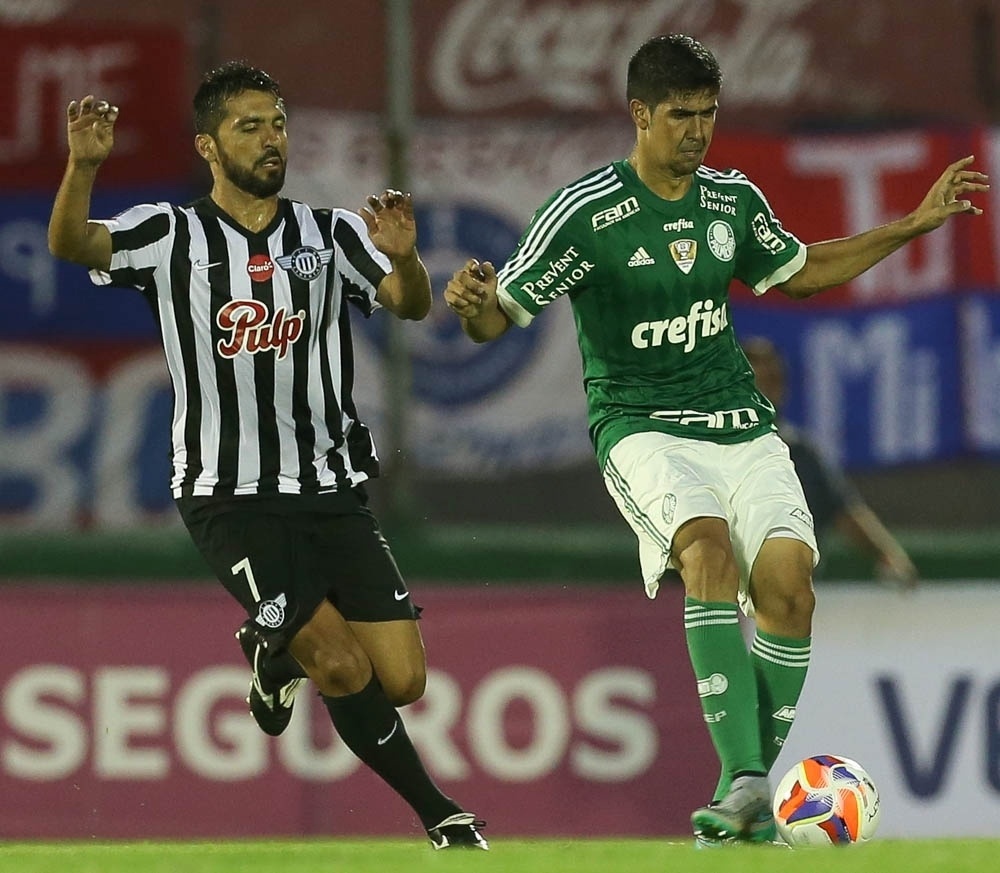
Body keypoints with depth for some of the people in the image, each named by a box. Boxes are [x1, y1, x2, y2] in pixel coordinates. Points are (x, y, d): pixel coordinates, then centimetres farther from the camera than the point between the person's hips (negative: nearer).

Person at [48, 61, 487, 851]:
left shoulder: (331, 235, 7)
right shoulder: (171, 237, 1)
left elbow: (411, 306, -6)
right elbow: (72, 245, -15)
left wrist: (404, 259, -29)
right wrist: (84, 164, -34)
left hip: (333, 491, 3)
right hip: (231, 497, -3)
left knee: (403, 681, -2)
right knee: (343, 666, -17)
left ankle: (275, 652, 28)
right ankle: (440, 814, 4)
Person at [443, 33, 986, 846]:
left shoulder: (733, 199, 8)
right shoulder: (586, 210, -8)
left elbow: (798, 272, 27)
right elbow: (500, 316, -5)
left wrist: (914, 224, 22)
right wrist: (471, 301, -30)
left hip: (740, 426, 5)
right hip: (642, 432, -5)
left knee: (787, 581, -17)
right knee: (707, 544, -33)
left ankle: (753, 791, -4)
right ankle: (742, 775, -38)